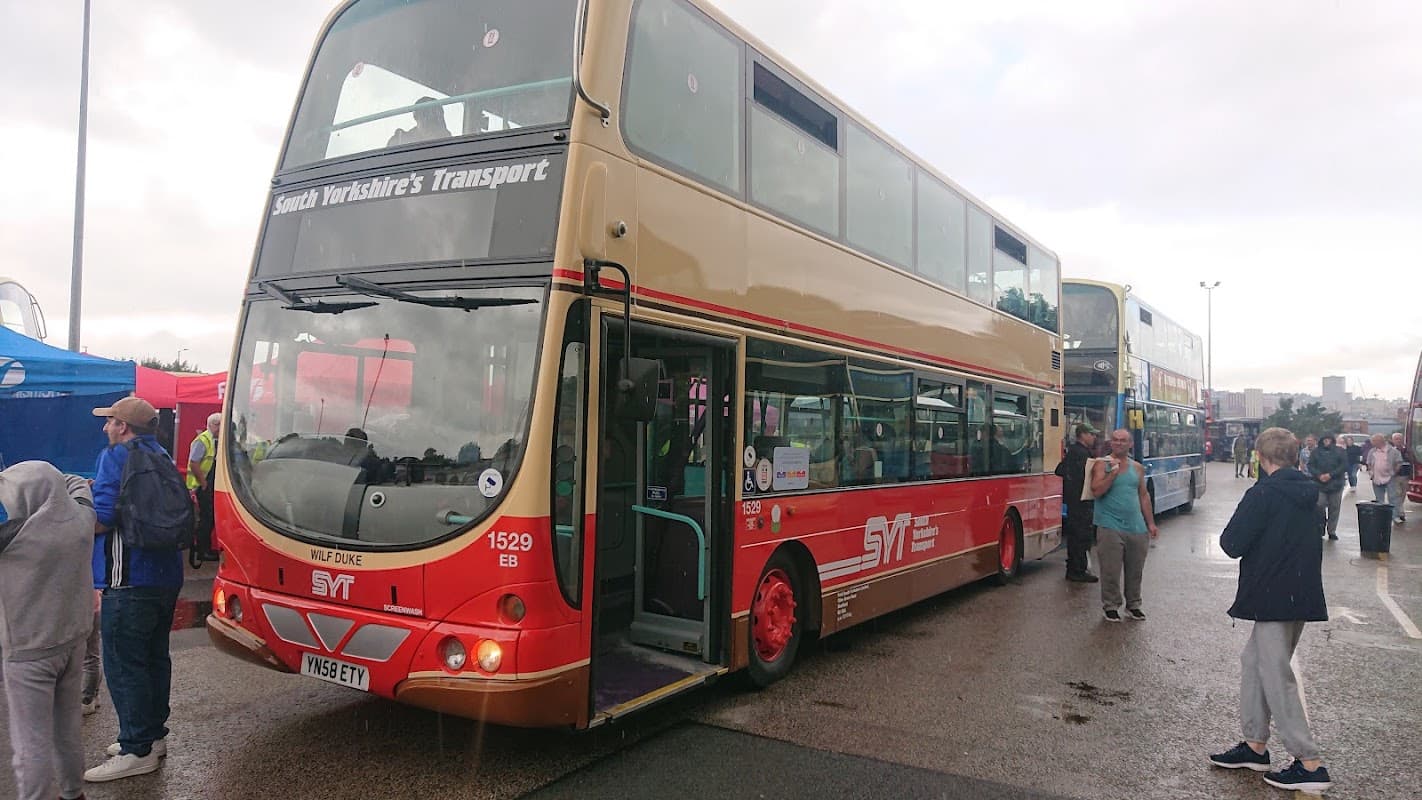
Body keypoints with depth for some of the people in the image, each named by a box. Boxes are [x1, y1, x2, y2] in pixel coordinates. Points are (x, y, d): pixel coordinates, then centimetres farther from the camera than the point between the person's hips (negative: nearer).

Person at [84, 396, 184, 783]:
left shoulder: (116, 457, -12)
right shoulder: (161, 457, 16)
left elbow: (100, 519, -20)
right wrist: (99, 491, 20)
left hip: (130, 580, -9)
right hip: (165, 574, 9)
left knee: (123, 665, -2)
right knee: (154, 657, 17)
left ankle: (137, 751, 2)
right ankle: (153, 734, 28)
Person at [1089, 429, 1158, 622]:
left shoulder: (1137, 468, 13)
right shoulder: (1102, 464, -2)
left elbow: (1143, 496, 19)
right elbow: (1097, 490, -14)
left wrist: (1151, 523, 16)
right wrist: (1113, 472, -20)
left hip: (1137, 527, 5)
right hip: (1110, 527, -5)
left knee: (1135, 570, 11)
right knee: (1111, 571, -3)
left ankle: (1133, 604, 26)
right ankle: (1110, 606, 10)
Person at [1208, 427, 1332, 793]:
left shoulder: (1262, 494, -16)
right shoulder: (1308, 494, 9)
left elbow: (1233, 544, -16)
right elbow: (1309, 540, 20)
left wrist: (1230, 535, 3)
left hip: (1272, 597, -9)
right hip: (1302, 595, 9)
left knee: (1277, 677, -2)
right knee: (1254, 661, 17)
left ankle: (1309, 763, 1)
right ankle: (1255, 745, 24)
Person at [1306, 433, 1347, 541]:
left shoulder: (1340, 451, 3)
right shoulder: (1316, 451, 5)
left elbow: (1344, 466, -4)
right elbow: (1310, 465, 3)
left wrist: (1330, 474, -14)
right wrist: (1319, 475, -14)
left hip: (1336, 484, 0)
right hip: (1320, 484, 0)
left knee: (1334, 508, 5)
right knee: (1320, 506, -8)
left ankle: (1332, 531, 15)